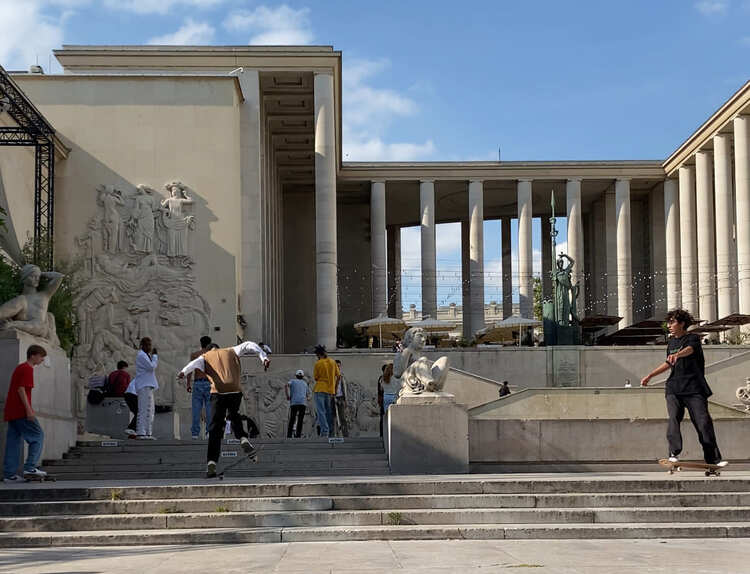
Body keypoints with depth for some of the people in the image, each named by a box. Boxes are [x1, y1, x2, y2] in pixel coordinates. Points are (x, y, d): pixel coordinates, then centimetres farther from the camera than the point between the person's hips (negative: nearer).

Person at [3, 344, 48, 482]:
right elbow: (21, 389, -18)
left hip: (11, 411, 10)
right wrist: (28, 409, -21)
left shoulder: (20, 368, 22)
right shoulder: (27, 369, -8)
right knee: (37, 435, -5)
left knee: (14, 440, 8)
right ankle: (30, 468, -11)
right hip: (21, 411, -10)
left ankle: (9, 474, 6)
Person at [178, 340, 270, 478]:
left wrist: (183, 372, -21)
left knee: (215, 429, 2)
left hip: (218, 393, -1)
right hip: (235, 391, 2)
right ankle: (243, 439, 4)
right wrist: (263, 357, 7)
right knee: (235, 416, 29)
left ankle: (211, 462, -10)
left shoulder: (205, 357, 20)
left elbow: (195, 363, -2)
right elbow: (249, 345, 15)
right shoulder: (231, 352, 26)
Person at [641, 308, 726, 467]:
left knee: (703, 421, -6)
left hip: (694, 388, -5)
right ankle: (674, 453, -12)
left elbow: (689, 350, -27)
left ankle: (713, 458, 1)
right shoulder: (671, 342, 17)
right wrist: (650, 375, 31)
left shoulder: (693, 338, -2)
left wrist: (677, 355, -48)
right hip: (674, 388, 5)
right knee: (673, 418, -14)